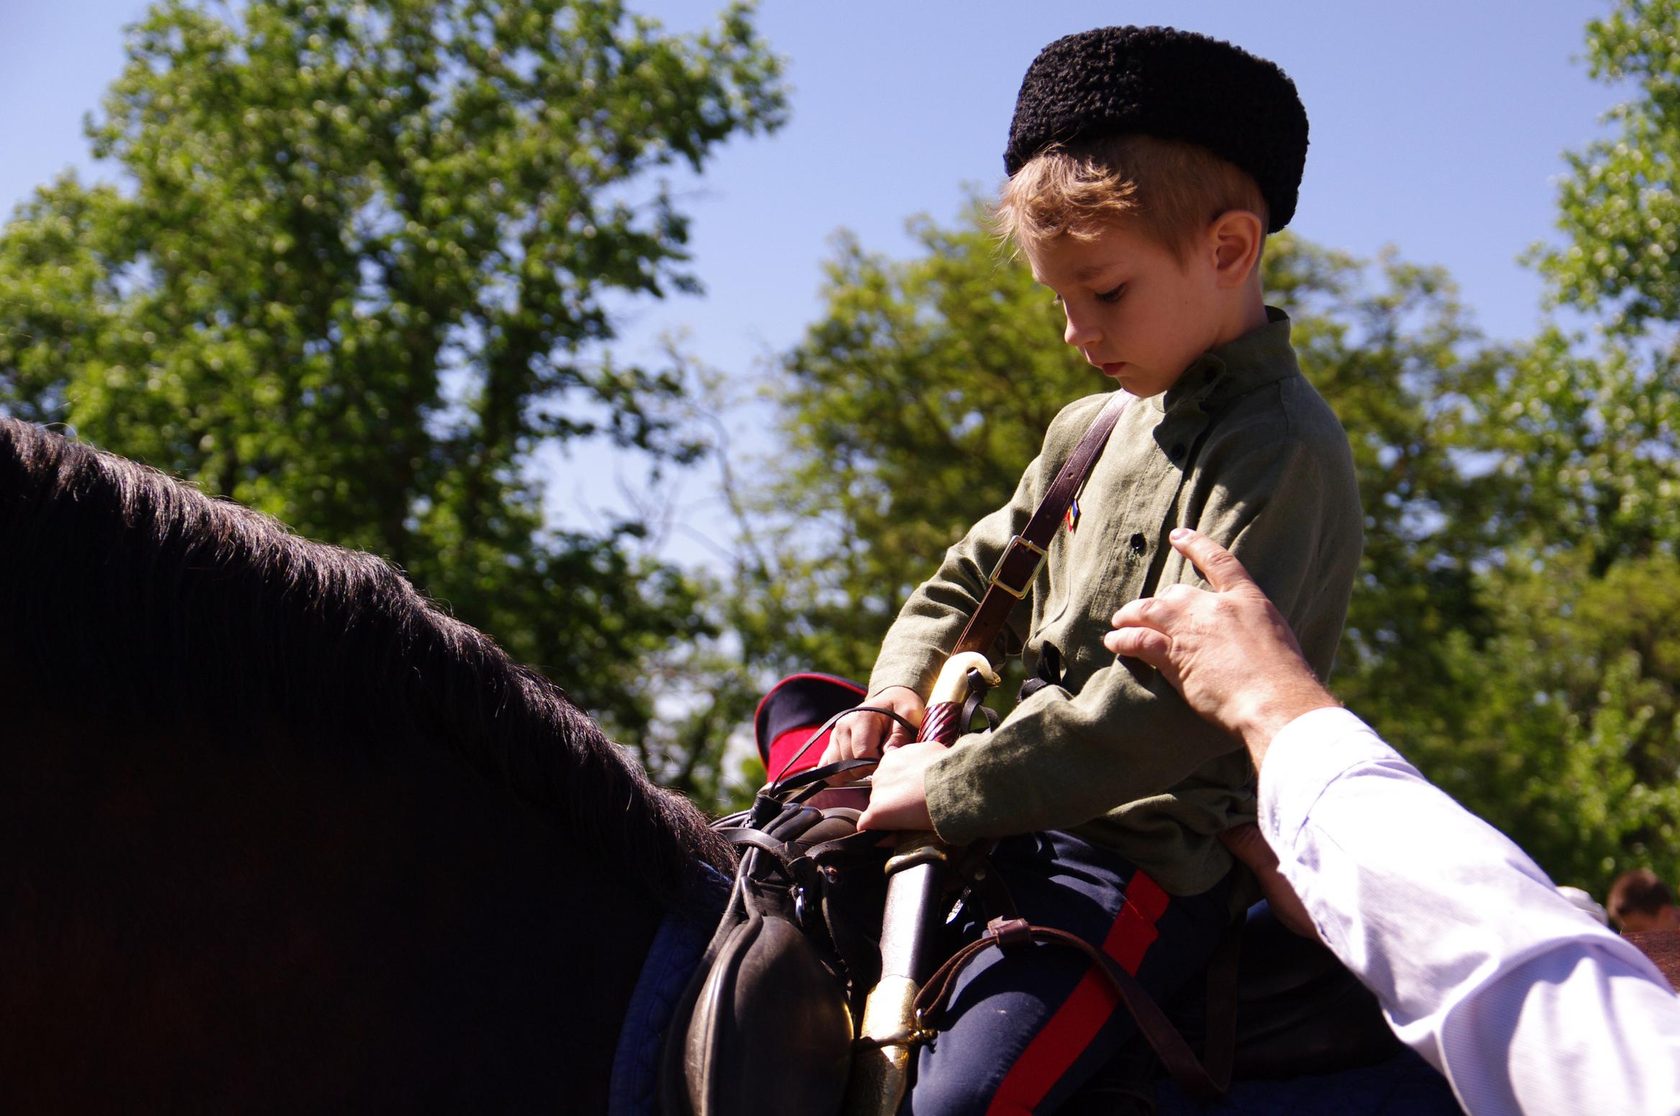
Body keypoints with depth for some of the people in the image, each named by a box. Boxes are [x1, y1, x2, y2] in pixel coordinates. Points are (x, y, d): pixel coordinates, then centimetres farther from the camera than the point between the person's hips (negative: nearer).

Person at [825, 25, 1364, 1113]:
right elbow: (973, 577, 27)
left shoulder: (1284, 452, -15)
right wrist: (897, 690, 6)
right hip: (1036, 820, 9)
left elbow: (1181, 698, -24)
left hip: (1146, 860, -9)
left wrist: (957, 786, -20)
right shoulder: (1092, 431, 14)